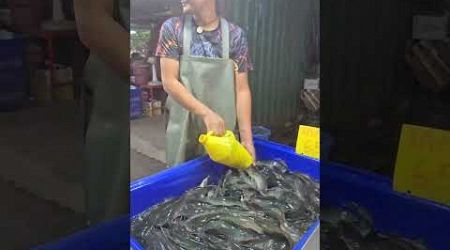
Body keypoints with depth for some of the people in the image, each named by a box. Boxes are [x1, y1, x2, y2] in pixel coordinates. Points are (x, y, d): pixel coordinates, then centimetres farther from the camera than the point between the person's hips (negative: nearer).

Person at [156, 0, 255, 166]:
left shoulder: (235, 35, -2)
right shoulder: (172, 29, -2)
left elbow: (241, 89, -2)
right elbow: (169, 82, -8)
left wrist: (247, 138, -11)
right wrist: (206, 113, -20)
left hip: (224, 133, 0)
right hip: (183, 133, 0)